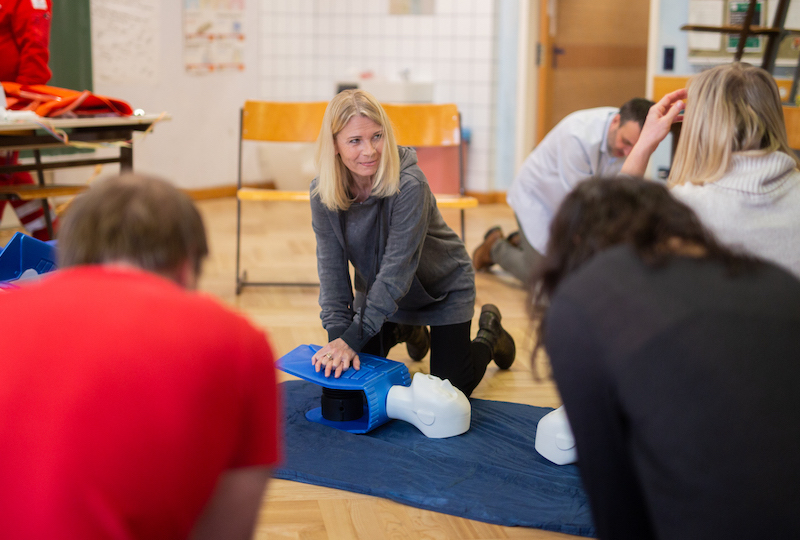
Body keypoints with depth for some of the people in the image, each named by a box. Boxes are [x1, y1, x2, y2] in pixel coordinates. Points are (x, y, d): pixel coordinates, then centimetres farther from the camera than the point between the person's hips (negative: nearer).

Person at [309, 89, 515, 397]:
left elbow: (397, 270, -34)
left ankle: (489, 331, 28)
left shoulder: (409, 185, -35)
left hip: (442, 288, -4)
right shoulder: (322, 193, -19)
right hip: (376, 290, 4)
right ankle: (405, 331, 36)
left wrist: (354, 337, -36)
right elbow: (332, 267, -17)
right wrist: (338, 333, -28)